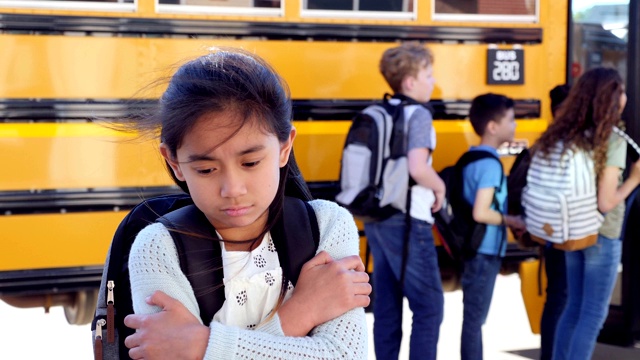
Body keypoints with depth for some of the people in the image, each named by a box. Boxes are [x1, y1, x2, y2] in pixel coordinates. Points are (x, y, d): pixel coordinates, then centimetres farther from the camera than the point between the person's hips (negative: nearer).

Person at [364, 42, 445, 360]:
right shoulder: (418, 114, -11)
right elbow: (418, 168, -25)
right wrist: (440, 187, -7)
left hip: (377, 221, 8)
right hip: (408, 223, -8)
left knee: (386, 307, 11)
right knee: (428, 307, -1)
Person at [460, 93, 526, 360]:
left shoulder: (472, 158, 10)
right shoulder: (490, 163, -17)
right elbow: (481, 213, -25)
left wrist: (506, 219, 14)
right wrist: (512, 221, -10)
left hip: (476, 249, 9)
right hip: (485, 252, -9)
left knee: (474, 316, 16)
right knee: (475, 318, -2)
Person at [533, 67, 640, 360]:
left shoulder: (564, 135, 2)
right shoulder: (612, 141, -16)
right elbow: (606, 202, -19)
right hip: (603, 236, -6)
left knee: (574, 307, 18)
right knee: (594, 314, 3)